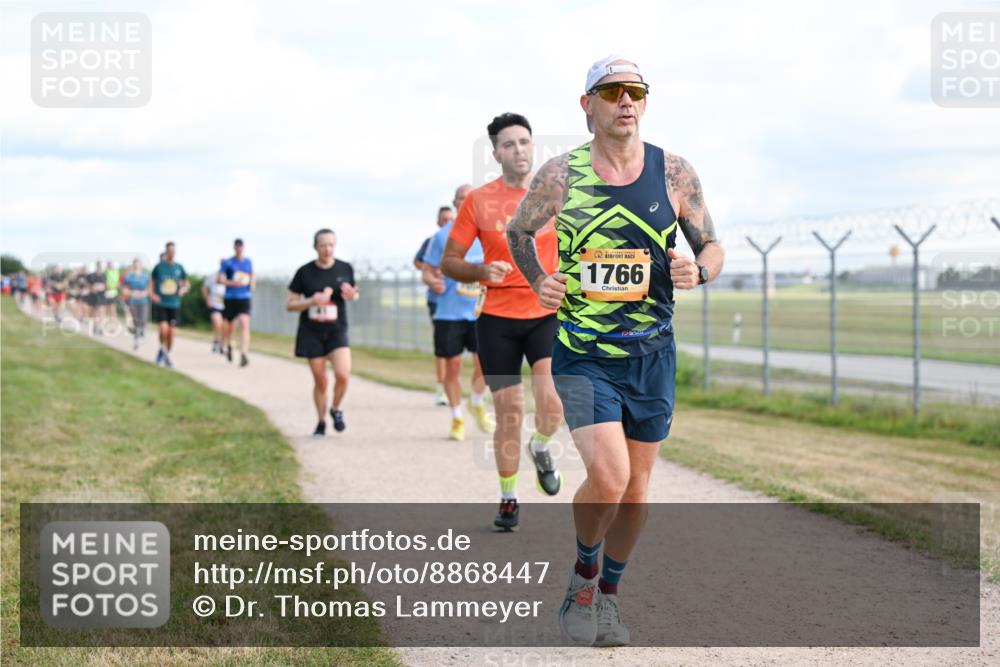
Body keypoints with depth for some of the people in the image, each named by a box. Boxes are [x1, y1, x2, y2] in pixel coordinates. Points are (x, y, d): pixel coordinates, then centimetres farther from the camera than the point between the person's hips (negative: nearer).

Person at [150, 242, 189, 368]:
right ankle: (162, 348, 9)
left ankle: (167, 354, 21)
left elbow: (186, 284, 16)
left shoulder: (179, 268, 6)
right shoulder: (159, 267, 0)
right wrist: (152, 295, -7)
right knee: (164, 329, -18)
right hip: (160, 304, -2)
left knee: (171, 332, 1)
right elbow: (152, 283, 10)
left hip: (174, 304, 2)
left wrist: (183, 289, -6)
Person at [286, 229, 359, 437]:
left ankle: (336, 410, 10)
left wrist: (352, 295, -9)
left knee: (343, 375, -18)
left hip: (337, 332, 0)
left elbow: (355, 293, 15)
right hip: (311, 332, 0)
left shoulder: (345, 269, -1)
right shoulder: (305, 272, -5)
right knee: (320, 381, 3)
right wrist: (311, 301, -19)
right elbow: (290, 305, -1)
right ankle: (321, 422, 24)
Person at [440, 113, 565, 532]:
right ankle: (508, 499, 21)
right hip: (497, 319, 0)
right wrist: (481, 272, -17)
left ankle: (540, 448, 14)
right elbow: (448, 263, 1)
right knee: (509, 412, 2)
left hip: (546, 314, 0)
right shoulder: (478, 201, -1)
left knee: (551, 398, -21)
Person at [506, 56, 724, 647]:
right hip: (582, 356, -3)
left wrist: (697, 272, -13)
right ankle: (583, 576, 10)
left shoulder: (674, 173, 0)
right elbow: (518, 232, 14)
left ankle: (609, 594, 32)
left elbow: (712, 246, 10)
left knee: (636, 487, 9)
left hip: (652, 355, 3)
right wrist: (538, 281, -3)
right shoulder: (559, 176, -3)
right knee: (608, 476, -19)